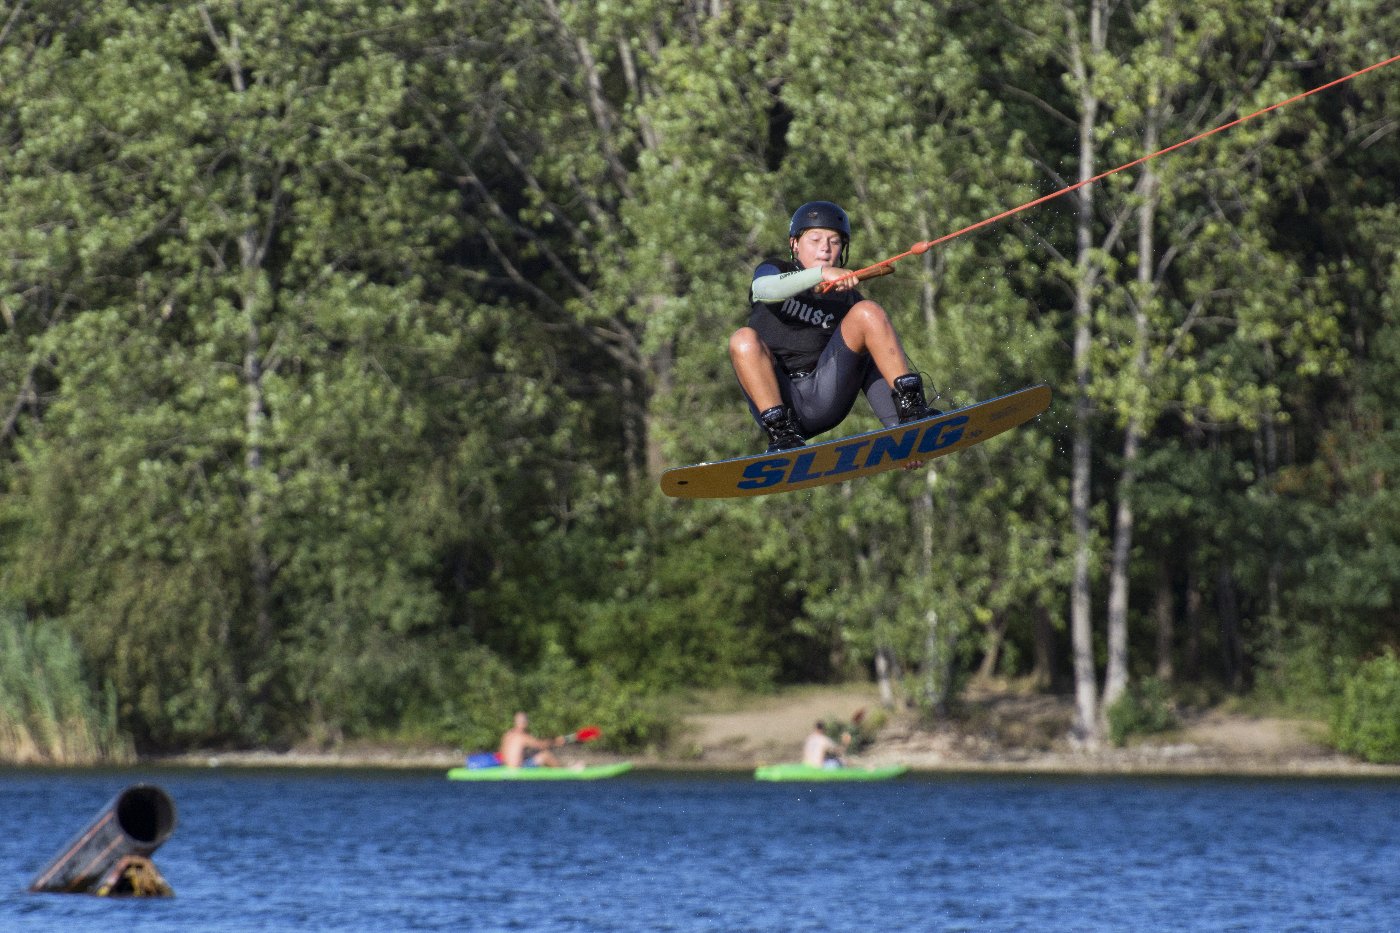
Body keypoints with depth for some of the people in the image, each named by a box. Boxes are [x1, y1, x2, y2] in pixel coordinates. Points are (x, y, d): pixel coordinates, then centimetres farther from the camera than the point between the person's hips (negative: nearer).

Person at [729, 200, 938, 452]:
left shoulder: (847, 298, 18)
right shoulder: (773, 271, 12)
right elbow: (764, 290, -15)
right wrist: (821, 273, -30)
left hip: (827, 397, 1)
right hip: (775, 401, -1)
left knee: (868, 312, -13)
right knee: (744, 339, -30)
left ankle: (910, 409, -23)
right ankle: (782, 434, -34)